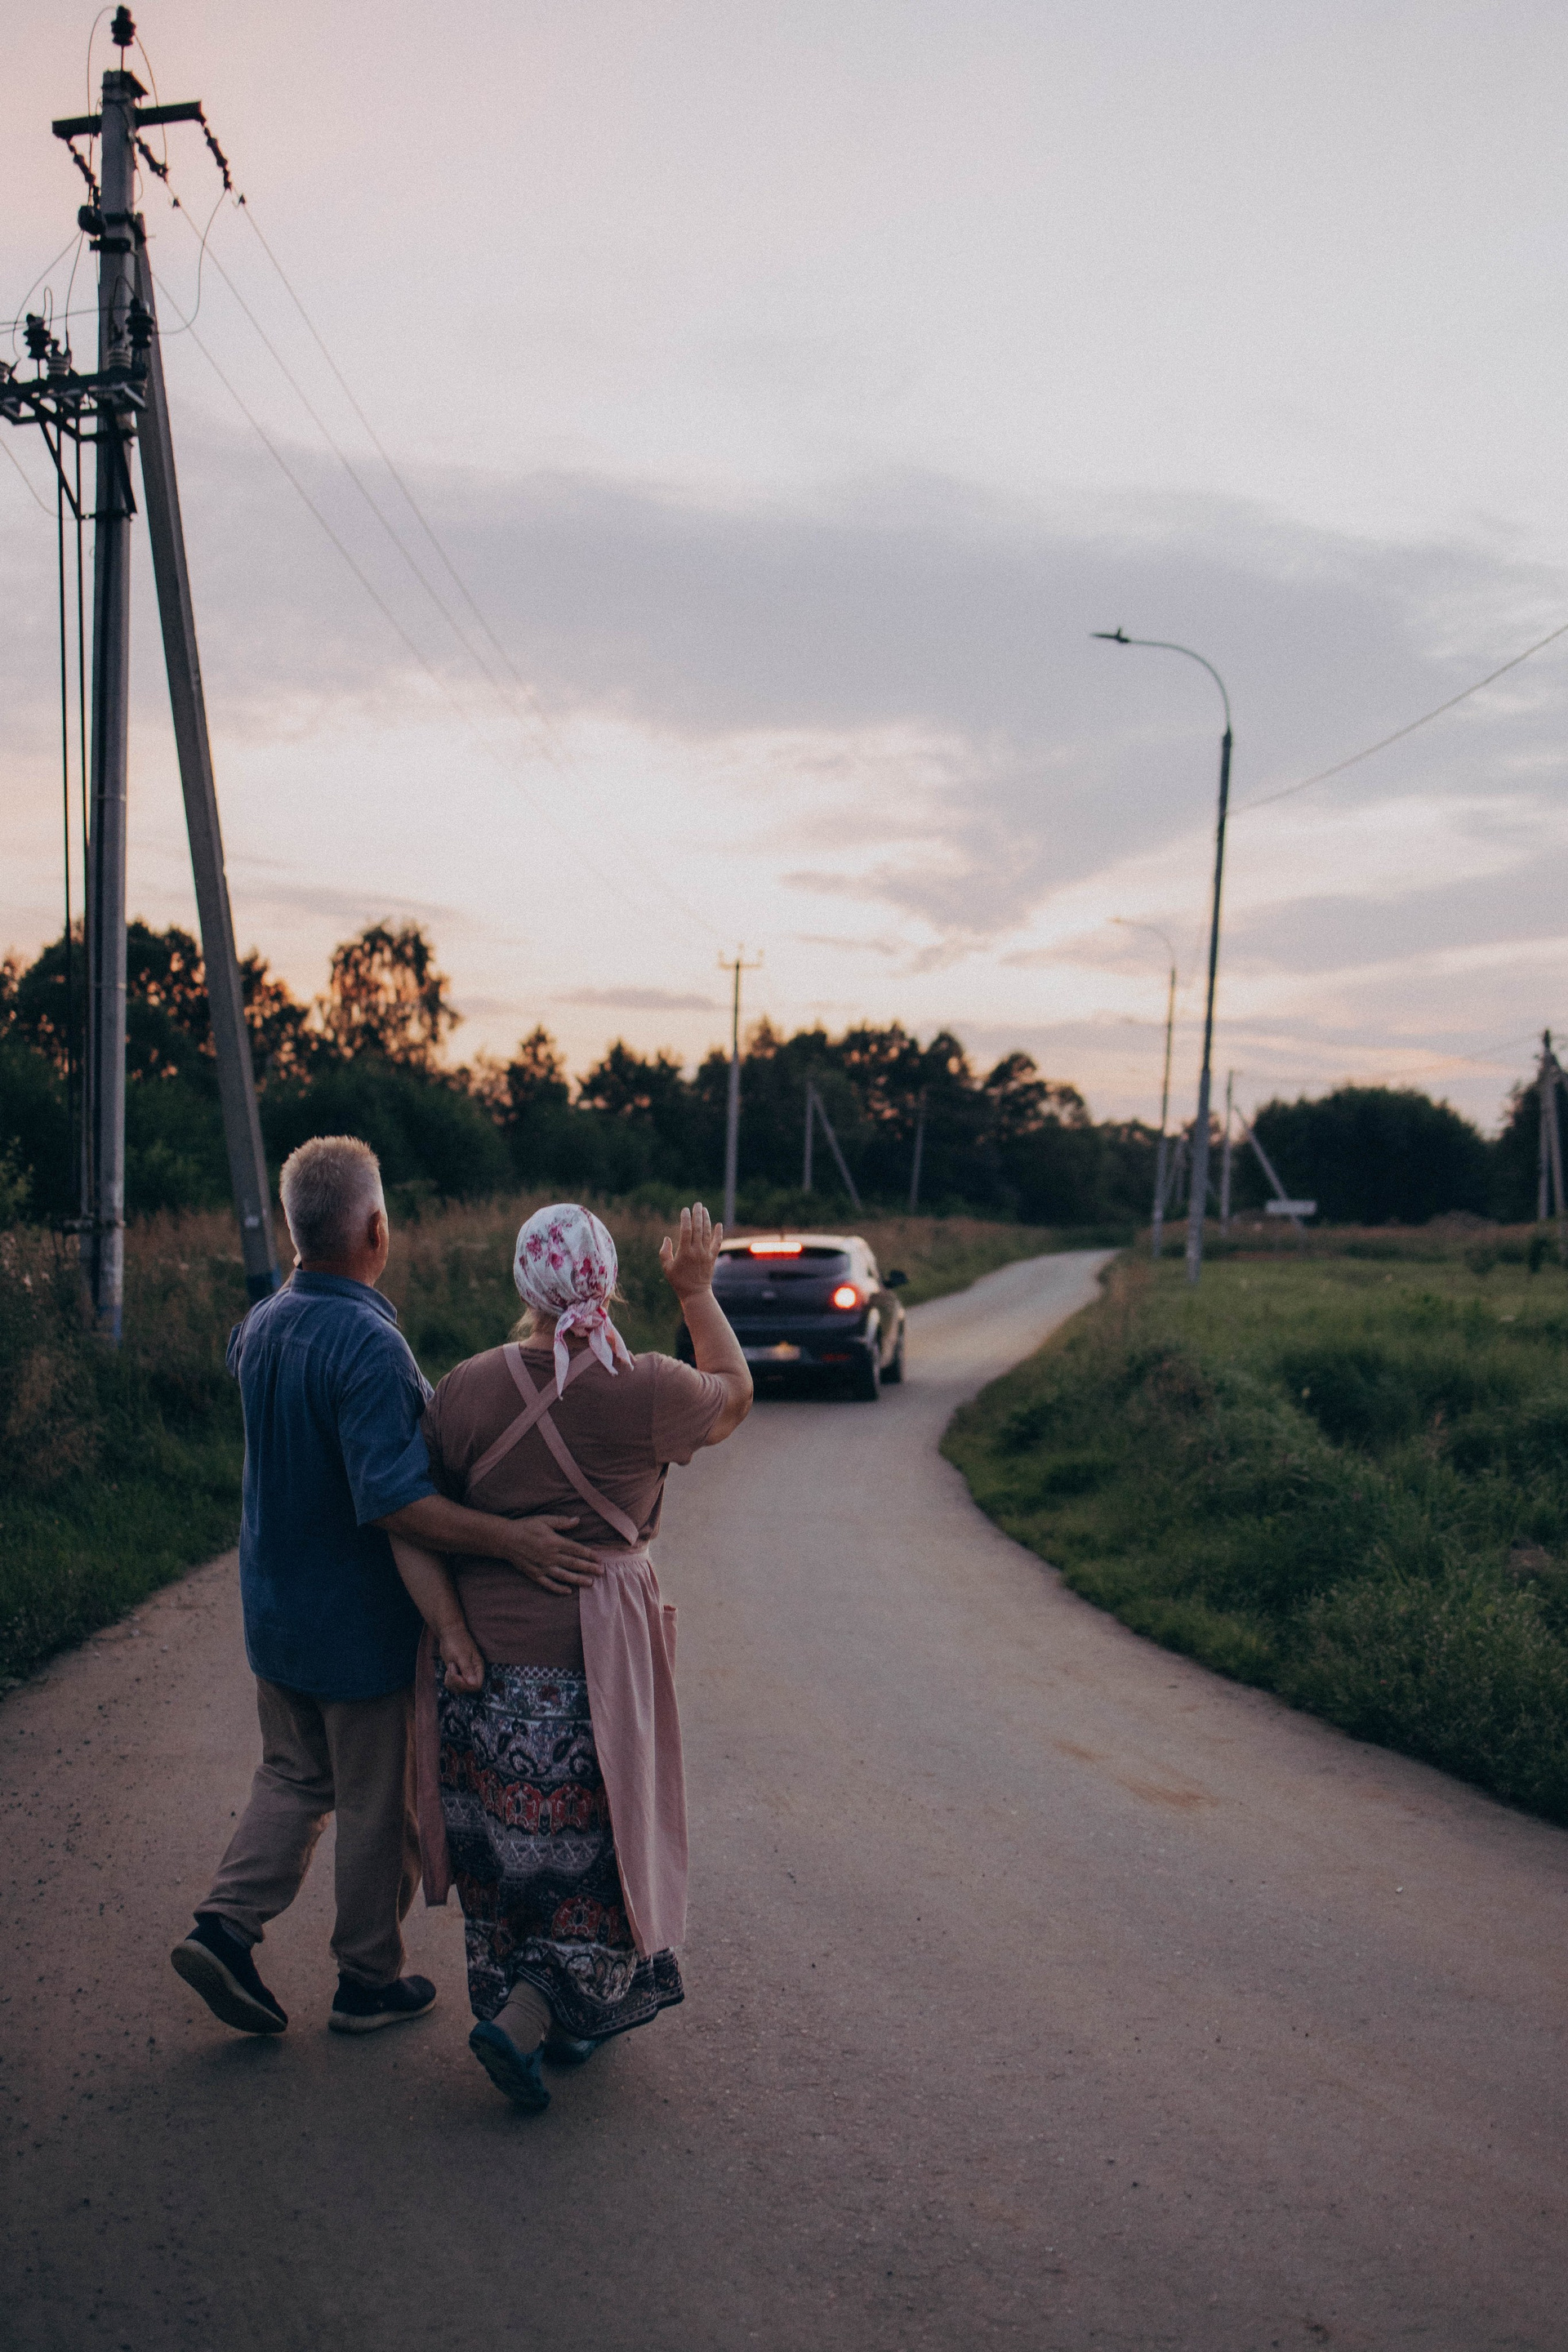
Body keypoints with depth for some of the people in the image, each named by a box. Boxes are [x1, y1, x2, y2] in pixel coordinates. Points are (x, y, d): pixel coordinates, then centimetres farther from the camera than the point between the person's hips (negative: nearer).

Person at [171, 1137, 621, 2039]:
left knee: (293, 1776, 23)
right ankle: (369, 1981, 23)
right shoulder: (369, 1345, -26)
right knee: (380, 1804, 10)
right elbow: (392, 1497, -33)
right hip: (364, 1622, -7)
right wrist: (509, 1537, -34)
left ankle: (227, 1924, 11)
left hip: (277, 1615, 7)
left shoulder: (259, 1328, -1)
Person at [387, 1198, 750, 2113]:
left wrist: (453, 1632, -7)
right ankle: (522, 2020, 3)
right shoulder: (646, 1392, -14)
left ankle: (567, 2021, 33)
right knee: (597, 1852, 13)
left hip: (482, 1669, 4)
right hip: (590, 1669, -4)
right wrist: (697, 1291, 12)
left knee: (503, 1852, 19)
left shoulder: (469, 1388, -5)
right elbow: (735, 1397, 7)